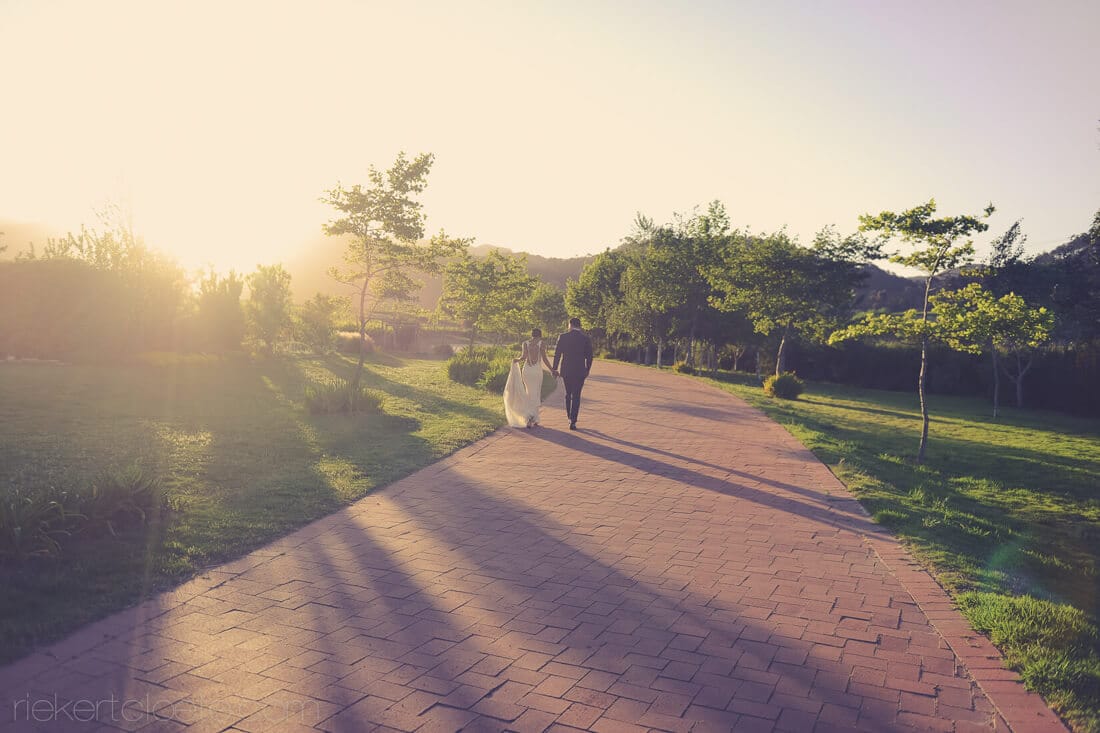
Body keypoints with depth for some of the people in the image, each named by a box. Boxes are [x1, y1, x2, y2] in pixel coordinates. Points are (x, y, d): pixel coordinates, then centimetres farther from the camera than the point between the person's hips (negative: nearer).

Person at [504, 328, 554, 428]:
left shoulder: (526, 343, 3)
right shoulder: (541, 344, -2)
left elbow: (523, 357, -9)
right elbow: (544, 359, -5)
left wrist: (516, 360, 10)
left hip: (526, 370, 3)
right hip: (537, 370, -2)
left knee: (530, 395, 15)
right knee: (535, 396, 6)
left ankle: (534, 420, 13)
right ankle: (530, 417, -10)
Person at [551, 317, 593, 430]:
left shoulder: (563, 337, -3)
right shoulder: (586, 338, -2)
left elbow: (557, 354, 0)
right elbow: (589, 356, 0)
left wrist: (554, 369, 10)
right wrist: (587, 370, 14)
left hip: (566, 371, 1)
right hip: (580, 371, -1)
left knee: (568, 394, 19)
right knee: (576, 396, 4)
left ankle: (570, 418, 24)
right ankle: (573, 422, -1)